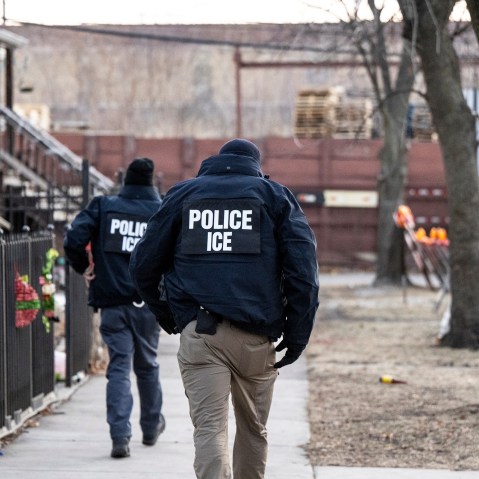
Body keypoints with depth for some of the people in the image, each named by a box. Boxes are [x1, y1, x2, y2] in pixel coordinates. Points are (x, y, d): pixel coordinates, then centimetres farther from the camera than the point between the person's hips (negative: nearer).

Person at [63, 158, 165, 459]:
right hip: (148, 303, 0)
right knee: (147, 365, 18)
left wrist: (84, 267, 8)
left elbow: (74, 240, -9)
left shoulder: (103, 207, 1)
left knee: (119, 367, -1)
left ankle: (120, 436, -14)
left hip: (112, 302, 0)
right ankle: (151, 428, 34)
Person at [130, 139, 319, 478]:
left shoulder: (182, 195, 15)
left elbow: (143, 265, 13)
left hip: (198, 334, -1)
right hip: (256, 335, 1)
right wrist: (297, 334, 2)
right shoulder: (275, 196, 12)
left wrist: (167, 316, 24)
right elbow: (303, 268, 0)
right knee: (253, 429, 18)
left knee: (209, 428, -8)